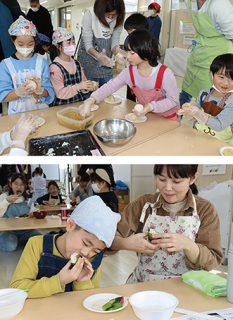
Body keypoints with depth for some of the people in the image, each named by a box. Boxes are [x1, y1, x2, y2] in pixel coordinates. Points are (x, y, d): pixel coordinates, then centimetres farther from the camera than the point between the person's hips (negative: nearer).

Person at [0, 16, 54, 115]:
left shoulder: (41, 62, 5)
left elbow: (48, 93, 2)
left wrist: (39, 90, -19)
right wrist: (20, 91, -20)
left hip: (41, 110, 0)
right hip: (17, 113, 0)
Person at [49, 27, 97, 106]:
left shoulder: (77, 64, 12)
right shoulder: (55, 67, -8)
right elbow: (60, 93, -14)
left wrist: (88, 87, -6)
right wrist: (78, 87, -22)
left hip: (80, 103, 6)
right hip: (63, 106, -5)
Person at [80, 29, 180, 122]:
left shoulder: (164, 73, -22)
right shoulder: (129, 72, -7)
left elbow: (173, 100, -14)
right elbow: (110, 86, -9)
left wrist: (151, 107, -28)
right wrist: (89, 101, -23)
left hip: (167, 119, -4)